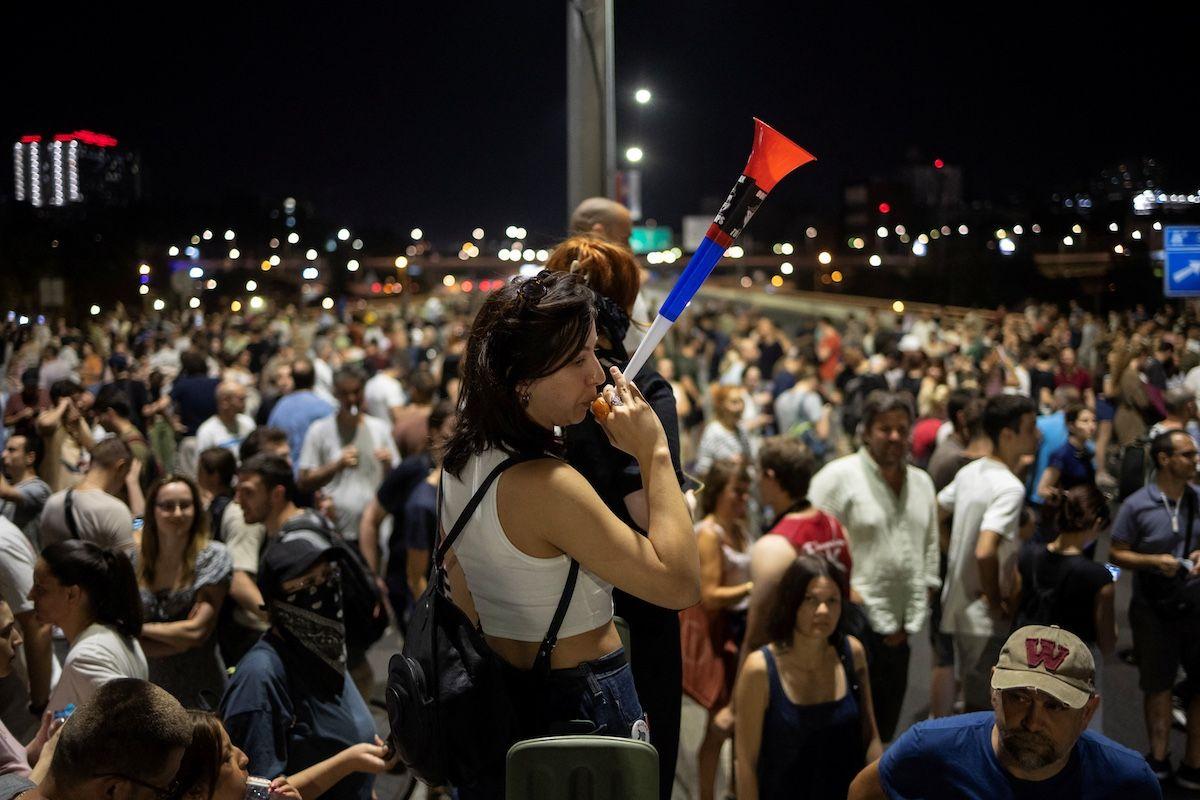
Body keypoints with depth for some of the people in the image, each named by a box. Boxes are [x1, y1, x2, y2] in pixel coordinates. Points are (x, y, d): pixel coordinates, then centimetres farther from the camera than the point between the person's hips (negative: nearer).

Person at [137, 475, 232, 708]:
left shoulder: (212, 556, -5)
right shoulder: (136, 562, 4)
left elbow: (197, 631, -10)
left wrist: (140, 629, -3)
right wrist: (181, 639, -11)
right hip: (148, 687, 3)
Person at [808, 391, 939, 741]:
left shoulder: (921, 482, 14)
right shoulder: (838, 476, -8)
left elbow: (929, 551, 18)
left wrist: (910, 621, 10)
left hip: (900, 631, 7)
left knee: (885, 726, 15)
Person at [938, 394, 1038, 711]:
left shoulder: (969, 472, 5)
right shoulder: (1010, 488, -21)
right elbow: (985, 552, -32)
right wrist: (995, 601, -18)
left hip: (959, 605, 9)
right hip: (986, 620, -8)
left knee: (973, 699, 21)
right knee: (984, 709, 2)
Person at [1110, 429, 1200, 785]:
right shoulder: (1137, 505, -9)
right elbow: (1117, 554, -4)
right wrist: (1153, 561, -19)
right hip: (1153, 607, -2)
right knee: (1158, 685, 11)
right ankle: (1159, 759, 24)